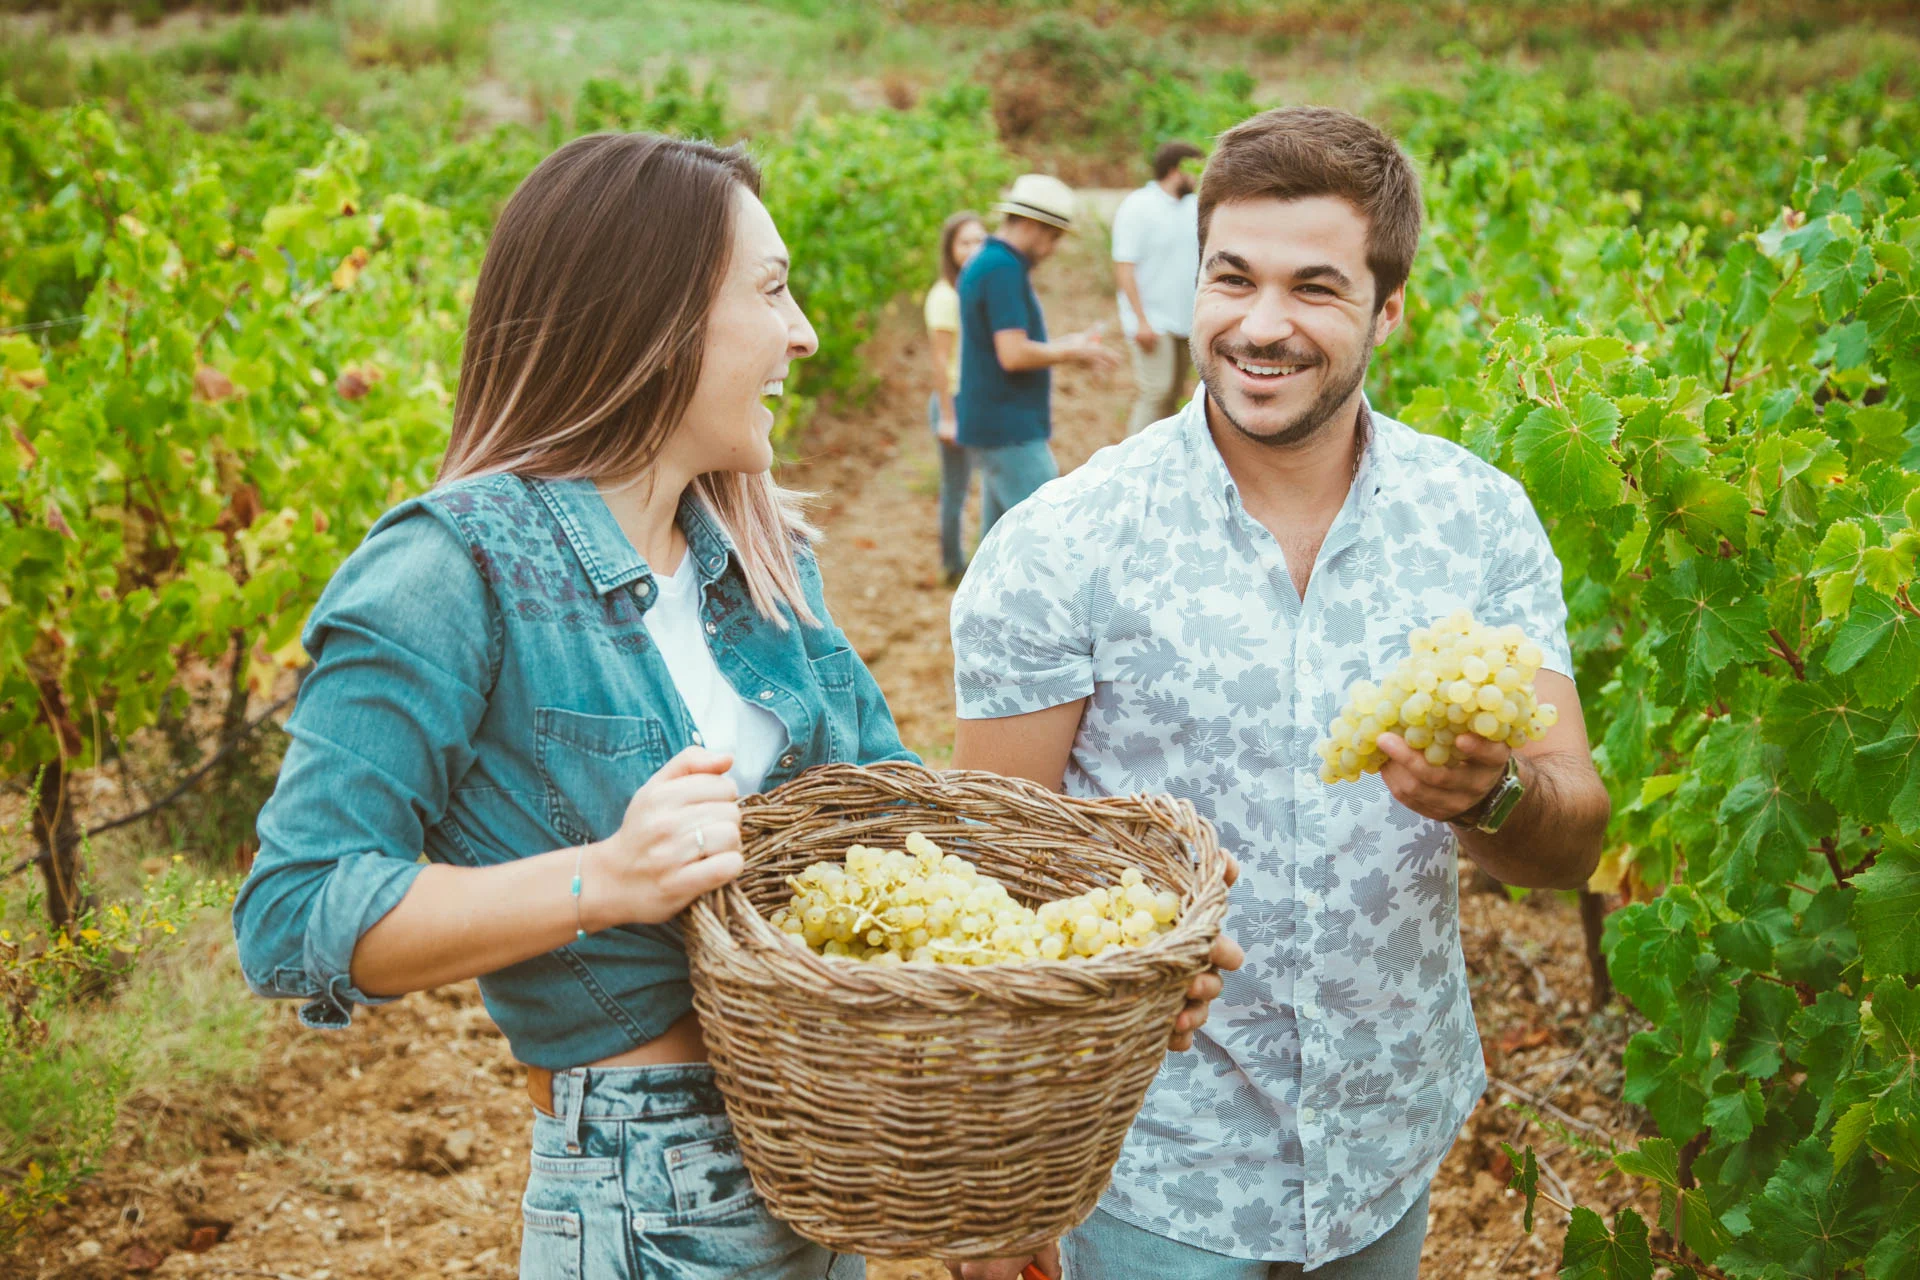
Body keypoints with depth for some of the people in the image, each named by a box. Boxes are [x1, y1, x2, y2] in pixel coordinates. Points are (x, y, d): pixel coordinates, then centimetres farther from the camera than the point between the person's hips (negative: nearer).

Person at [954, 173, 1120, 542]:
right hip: (1009, 431, -11)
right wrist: (1070, 352, -10)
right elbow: (1014, 355, -24)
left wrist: (1064, 346, 14)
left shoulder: (986, 263, 16)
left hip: (997, 428, 11)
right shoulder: (1004, 269, -17)